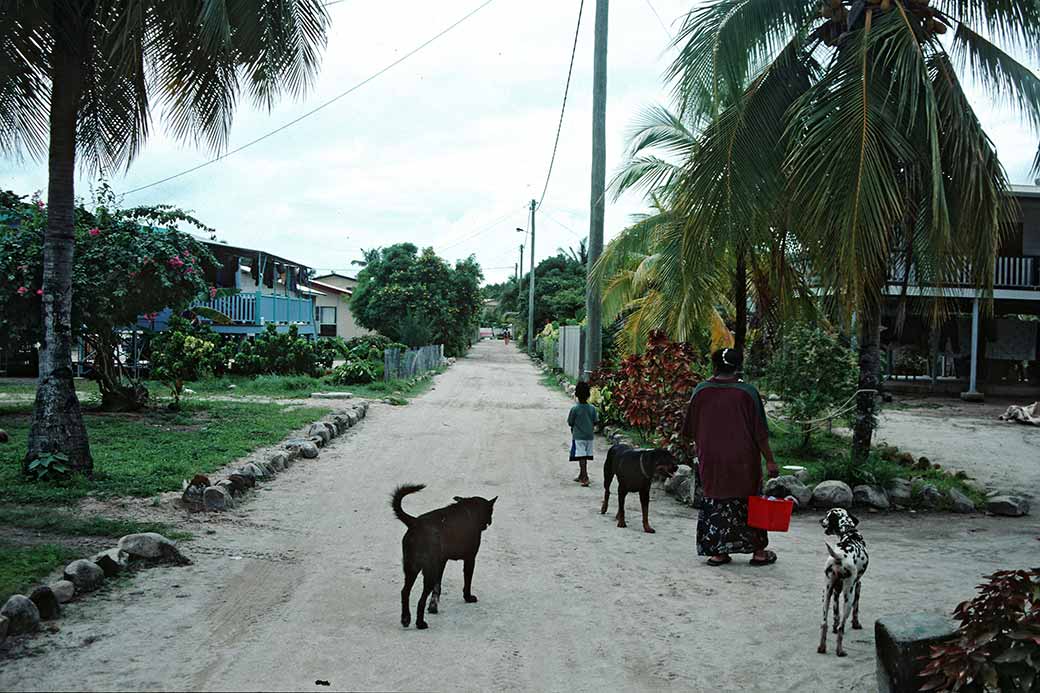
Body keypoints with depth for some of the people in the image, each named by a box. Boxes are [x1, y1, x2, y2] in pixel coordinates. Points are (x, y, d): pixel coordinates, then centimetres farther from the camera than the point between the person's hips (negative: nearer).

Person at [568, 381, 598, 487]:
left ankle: (585, 478, -15)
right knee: (585, 457, 15)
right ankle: (581, 476, 28)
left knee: (581, 457, -6)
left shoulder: (574, 409, -13)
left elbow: (570, 423, -5)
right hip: (589, 436, 4)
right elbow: (595, 423, 3)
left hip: (578, 436, -4)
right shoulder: (592, 408, -3)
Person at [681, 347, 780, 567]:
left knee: (715, 502, 11)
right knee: (749, 503, 11)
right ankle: (758, 552, 18)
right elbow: (760, 432, -9)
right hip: (743, 461, -2)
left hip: (710, 460, 2)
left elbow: (689, 431, 4)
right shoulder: (747, 392, -11)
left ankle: (717, 552, 12)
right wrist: (770, 460, -3)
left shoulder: (701, 391, -4)